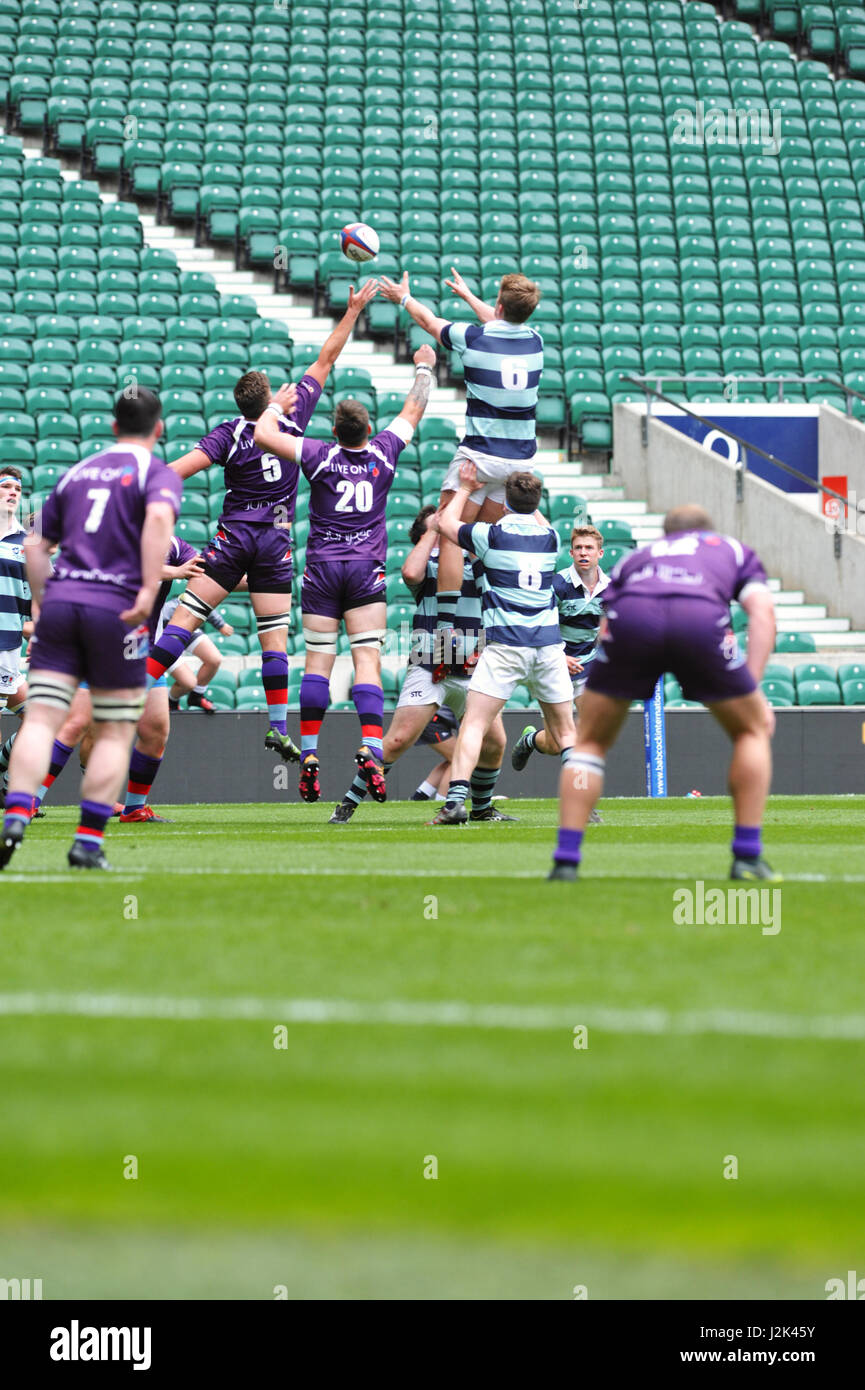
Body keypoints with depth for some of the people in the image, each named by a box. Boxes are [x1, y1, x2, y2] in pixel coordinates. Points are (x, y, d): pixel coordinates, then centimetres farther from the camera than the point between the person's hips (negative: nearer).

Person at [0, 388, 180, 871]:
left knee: (41, 719, -3)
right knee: (115, 732, 6)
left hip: (60, 597, 4)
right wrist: (150, 591, -22)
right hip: (116, 608, -4)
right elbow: (160, 516, -20)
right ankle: (88, 842, 2)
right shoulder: (157, 473, 4)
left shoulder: (77, 473, 21)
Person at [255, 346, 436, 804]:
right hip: (367, 569, 0)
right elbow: (412, 412, 16)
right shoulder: (383, 452, 0)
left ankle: (309, 755, 0)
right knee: (368, 662, -7)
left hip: (321, 568, 0)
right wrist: (423, 368, 31)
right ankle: (370, 749, -24)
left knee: (317, 662, 3)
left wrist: (275, 405, 10)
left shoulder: (320, 455, -5)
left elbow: (263, 435, -8)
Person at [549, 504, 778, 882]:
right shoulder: (734, 550, 37)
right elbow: (762, 612, 18)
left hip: (630, 618, 1)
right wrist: (754, 690, 12)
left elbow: (603, 627, 35)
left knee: (590, 738, 22)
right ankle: (747, 856, 15)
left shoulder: (637, 557, 42)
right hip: (701, 621, -1)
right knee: (753, 730, 23)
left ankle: (565, 859, 11)